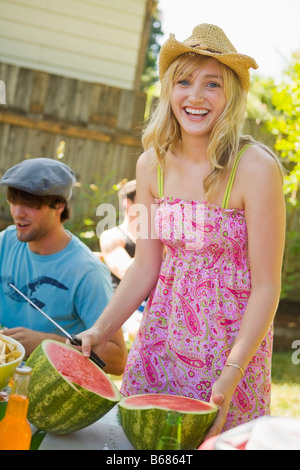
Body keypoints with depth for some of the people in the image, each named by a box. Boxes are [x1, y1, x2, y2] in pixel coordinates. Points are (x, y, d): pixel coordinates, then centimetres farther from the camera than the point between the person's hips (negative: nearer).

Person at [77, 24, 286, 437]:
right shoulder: (152, 165, -3)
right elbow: (145, 267, 4)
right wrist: (100, 330, -6)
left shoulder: (256, 168, -18)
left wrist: (230, 378, -21)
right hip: (165, 332, 4)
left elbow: (266, 287, -16)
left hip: (233, 337, -4)